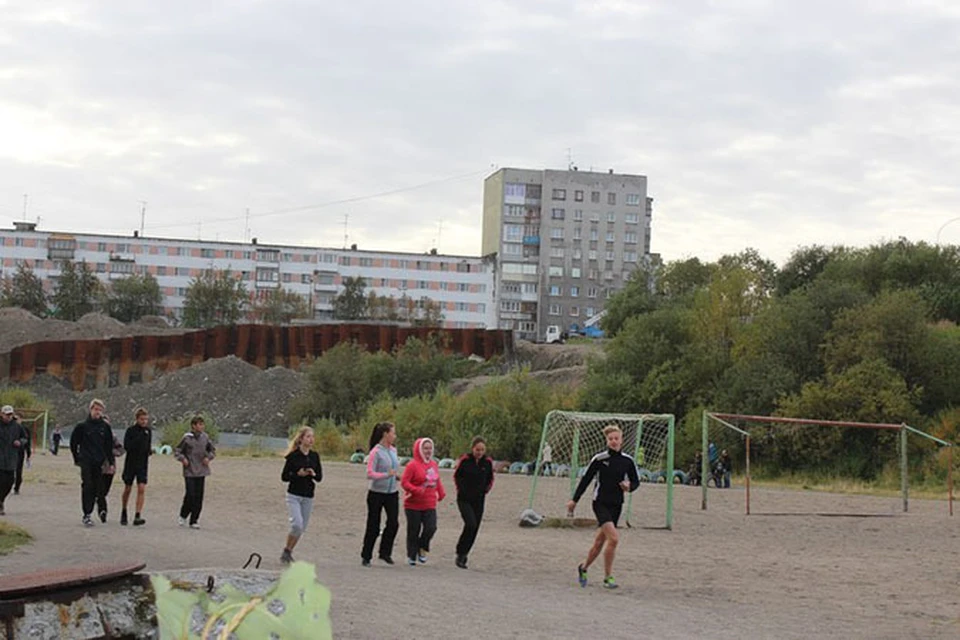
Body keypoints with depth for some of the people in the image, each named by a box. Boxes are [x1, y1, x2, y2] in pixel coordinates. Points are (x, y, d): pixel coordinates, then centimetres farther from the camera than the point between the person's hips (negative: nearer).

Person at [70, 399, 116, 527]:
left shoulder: (105, 427, 6)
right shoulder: (82, 426, -1)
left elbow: (109, 445, 10)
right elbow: (73, 443, 8)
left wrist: (111, 461, 6)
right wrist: (77, 458, 7)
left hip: (99, 463, 3)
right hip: (86, 462, -3)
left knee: (98, 488, 2)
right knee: (87, 487, -9)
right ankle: (86, 515, -7)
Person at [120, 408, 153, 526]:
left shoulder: (148, 431, 5)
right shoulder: (130, 430, -7)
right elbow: (126, 446, -18)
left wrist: (149, 451, -1)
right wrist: (138, 438, -23)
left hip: (142, 464, 2)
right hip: (130, 463, -2)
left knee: (142, 489, -12)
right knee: (127, 489, 10)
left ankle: (137, 516, -15)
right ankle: (124, 513, 32)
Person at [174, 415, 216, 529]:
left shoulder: (205, 437, 6)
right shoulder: (186, 438, -5)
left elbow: (213, 450, 19)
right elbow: (177, 451, 2)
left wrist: (208, 457, 2)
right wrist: (182, 458, -14)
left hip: (201, 471, 4)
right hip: (189, 472, -4)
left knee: (199, 497, 2)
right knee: (190, 495, -9)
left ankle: (194, 521, 10)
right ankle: (183, 516, 15)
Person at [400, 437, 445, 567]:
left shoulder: (434, 464, 10)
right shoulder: (412, 465, -10)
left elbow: (437, 481, 23)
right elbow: (404, 482, -14)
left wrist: (441, 494, 20)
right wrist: (416, 490, -25)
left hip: (430, 505, 5)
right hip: (413, 505, -5)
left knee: (431, 527, -10)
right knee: (414, 531, 3)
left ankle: (422, 548, 15)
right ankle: (412, 556, 18)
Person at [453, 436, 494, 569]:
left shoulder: (488, 462, 0)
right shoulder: (464, 460, -9)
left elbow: (490, 479, 15)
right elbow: (456, 476, 5)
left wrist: (485, 490, 3)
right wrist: (461, 490, -3)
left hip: (479, 500, 4)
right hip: (464, 499, -4)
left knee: (474, 528, 3)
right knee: (470, 524, -20)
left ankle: (463, 555, 18)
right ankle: (460, 554, -7)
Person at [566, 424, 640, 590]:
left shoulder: (628, 461, 3)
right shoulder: (599, 458, -8)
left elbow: (636, 481, 14)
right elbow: (586, 479, -1)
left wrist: (629, 486, -9)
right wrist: (574, 500, 0)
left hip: (616, 505, 5)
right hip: (600, 503, -5)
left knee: (600, 541, 12)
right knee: (614, 538, -19)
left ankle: (583, 567, 35)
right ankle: (608, 577, -8)